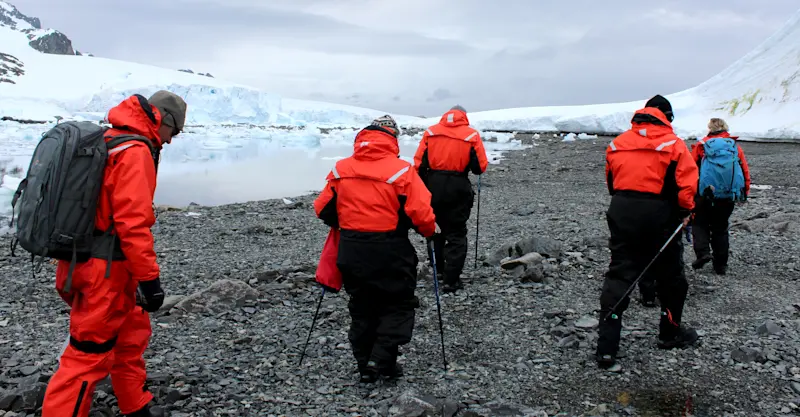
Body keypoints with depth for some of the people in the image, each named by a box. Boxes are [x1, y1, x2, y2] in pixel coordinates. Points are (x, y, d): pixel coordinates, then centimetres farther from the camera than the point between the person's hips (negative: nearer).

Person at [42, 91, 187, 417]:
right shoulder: (135, 152, -17)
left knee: (132, 331, 22)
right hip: (104, 270, -10)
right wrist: (149, 278, -20)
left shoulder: (104, 142, 14)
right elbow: (133, 222, -24)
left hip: (80, 262, 10)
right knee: (90, 353, -1)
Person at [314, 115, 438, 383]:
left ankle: (365, 366, 22)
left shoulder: (341, 169, 1)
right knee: (398, 305, 13)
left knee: (362, 307, 18)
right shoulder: (401, 170, -11)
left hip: (351, 252, 4)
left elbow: (323, 208, 6)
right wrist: (431, 230, 5)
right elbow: (421, 213, -15)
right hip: (391, 253, -4)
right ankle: (382, 359, 2)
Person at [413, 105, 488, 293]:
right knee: (456, 234, 4)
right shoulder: (471, 135, -3)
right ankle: (451, 280, 1)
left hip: (433, 186, 3)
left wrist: (424, 186, 11)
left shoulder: (430, 132, 3)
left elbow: (419, 163, 0)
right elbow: (480, 167, -5)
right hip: (458, 189, -3)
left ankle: (439, 269, 35)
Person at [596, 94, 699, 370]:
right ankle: (670, 333, 34)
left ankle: (606, 348, -3)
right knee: (670, 275, 17)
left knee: (619, 275, 4)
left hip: (621, 213, 3)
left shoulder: (617, 143, 9)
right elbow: (687, 182, -9)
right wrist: (685, 211, 6)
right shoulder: (673, 144, -3)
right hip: (660, 215, -3)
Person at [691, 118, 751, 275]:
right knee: (721, 228, 14)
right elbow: (745, 171, 11)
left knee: (700, 223, 12)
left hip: (706, 195, -3)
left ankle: (703, 252, -11)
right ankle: (721, 265, 17)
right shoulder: (735, 146, 9)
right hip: (729, 197, 3)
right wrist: (744, 193, 20)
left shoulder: (701, 145, 1)